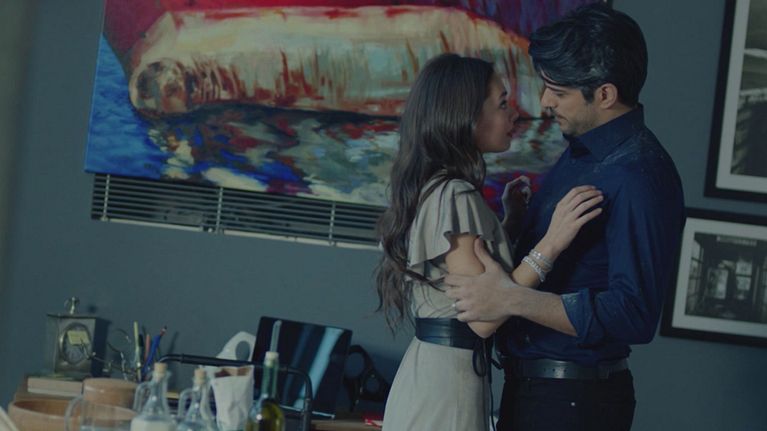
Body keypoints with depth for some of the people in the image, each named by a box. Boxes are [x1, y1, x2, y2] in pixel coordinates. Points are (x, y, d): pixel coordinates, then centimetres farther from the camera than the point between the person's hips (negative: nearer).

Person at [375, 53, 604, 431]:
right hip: (448, 377, -10)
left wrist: (510, 218, 17)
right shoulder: (453, 195, -18)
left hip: (431, 368, 10)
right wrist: (550, 243, -24)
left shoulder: (436, 188, 12)